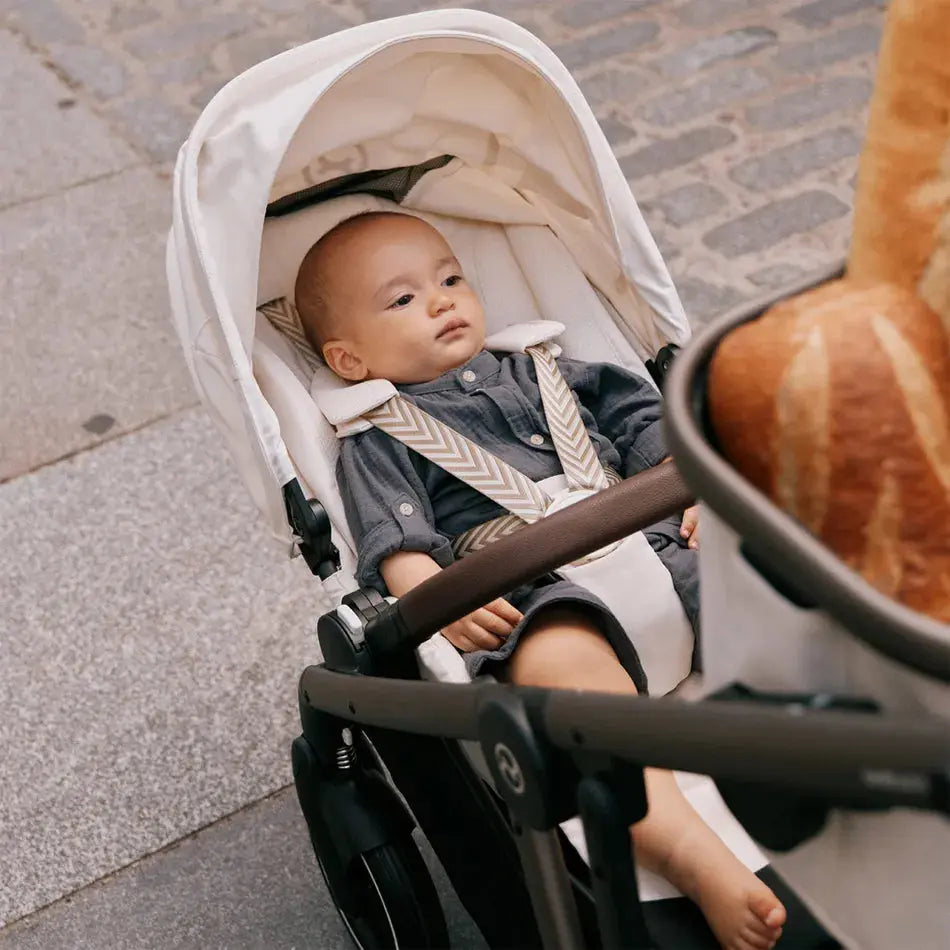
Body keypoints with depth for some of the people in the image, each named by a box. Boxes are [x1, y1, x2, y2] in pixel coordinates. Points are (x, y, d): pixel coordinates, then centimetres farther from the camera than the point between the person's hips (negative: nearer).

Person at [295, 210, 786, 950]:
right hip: (528, 589, -5)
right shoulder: (378, 443, 18)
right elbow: (396, 540, 1)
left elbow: (640, 418, 27)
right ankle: (694, 859, -49)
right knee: (568, 666, -38)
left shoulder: (536, 372, 32)